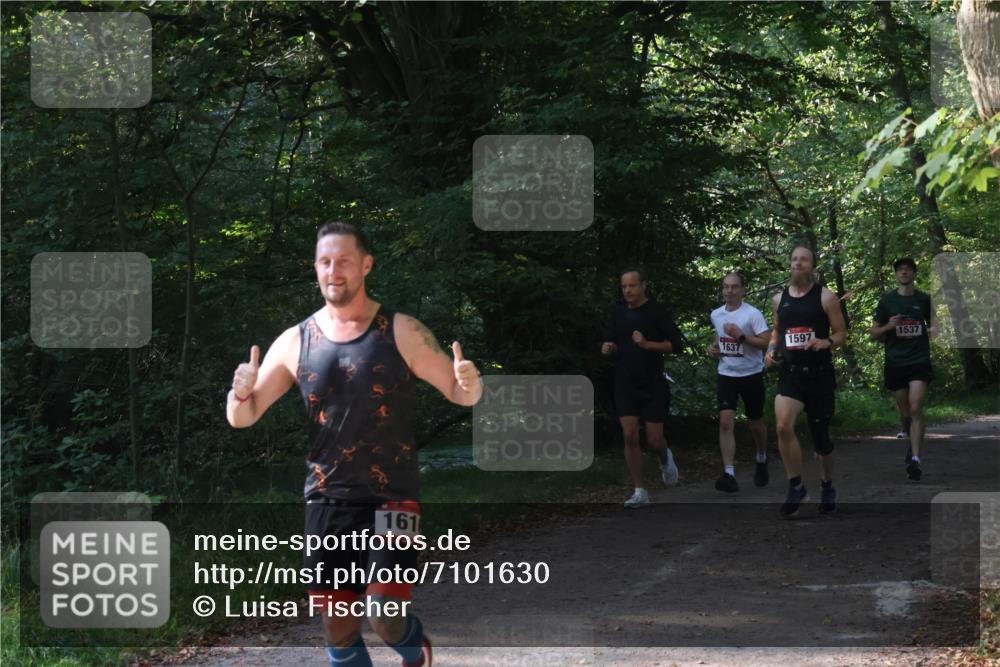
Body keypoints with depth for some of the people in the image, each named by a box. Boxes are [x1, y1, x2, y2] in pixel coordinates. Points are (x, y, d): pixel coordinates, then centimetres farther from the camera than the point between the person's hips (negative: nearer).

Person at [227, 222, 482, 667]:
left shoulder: (401, 333, -4)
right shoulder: (295, 343, 3)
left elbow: (460, 394, 0)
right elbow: (241, 419, 5)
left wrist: (470, 384, -24)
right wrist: (241, 394, -19)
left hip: (392, 496, -3)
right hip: (327, 500, 3)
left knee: (386, 619, -14)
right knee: (338, 630, 5)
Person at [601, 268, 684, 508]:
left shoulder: (657, 312, -6)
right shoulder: (618, 312, 7)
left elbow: (675, 344, -8)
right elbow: (608, 341, 18)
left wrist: (647, 344, -21)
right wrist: (607, 347, -6)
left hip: (653, 384, -3)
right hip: (625, 383, 3)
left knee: (654, 440, -1)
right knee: (630, 436, -7)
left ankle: (665, 458, 36)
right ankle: (639, 491, 0)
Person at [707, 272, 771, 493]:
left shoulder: (752, 314, -13)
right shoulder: (716, 315, 5)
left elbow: (767, 342, -19)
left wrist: (741, 336, -26)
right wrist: (714, 347, 4)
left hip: (751, 375, -3)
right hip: (726, 375, 3)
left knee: (755, 423, 12)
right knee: (725, 421, -15)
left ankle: (761, 459, 43)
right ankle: (729, 474, -20)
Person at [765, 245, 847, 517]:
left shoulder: (826, 297, -5)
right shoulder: (780, 298, 7)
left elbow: (841, 333, -2)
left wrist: (826, 343, -23)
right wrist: (772, 349, 1)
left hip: (819, 374, -2)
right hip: (790, 372, 2)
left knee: (820, 436, 9)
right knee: (783, 427, -22)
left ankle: (828, 486, 34)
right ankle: (796, 486, -9)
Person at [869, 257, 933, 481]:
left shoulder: (924, 300, 5)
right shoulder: (887, 300, 3)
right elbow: (874, 333, 6)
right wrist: (888, 327, -14)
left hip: (919, 362, -1)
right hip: (895, 363, 1)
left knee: (916, 410, -16)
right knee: (905, 413, 10)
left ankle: (915, 459, -20)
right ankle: (911, 442, 39)